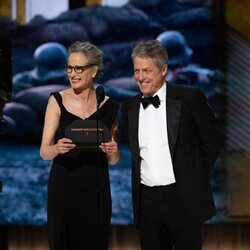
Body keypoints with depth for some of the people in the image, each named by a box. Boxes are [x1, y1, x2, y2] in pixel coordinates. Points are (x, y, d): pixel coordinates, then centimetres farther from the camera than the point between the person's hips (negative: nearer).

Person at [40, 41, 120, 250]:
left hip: (96, 189, 1)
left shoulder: (109, 106, 3)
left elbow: (113, 161, 9)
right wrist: (57, 148, -25)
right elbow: (44, 152, -4)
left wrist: (112, 152, -13)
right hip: (63, 186, -1)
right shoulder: (58, 101, -1)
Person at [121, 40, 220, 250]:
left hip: (184, 199, -4)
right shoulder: (129, 108, 9)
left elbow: (211, 144, 0)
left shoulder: (190, 98, -5)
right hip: (147, 200, 4)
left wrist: (195, 181, 1)